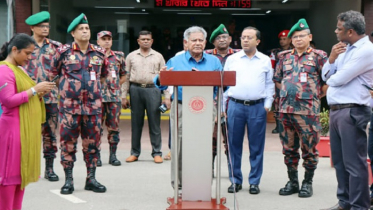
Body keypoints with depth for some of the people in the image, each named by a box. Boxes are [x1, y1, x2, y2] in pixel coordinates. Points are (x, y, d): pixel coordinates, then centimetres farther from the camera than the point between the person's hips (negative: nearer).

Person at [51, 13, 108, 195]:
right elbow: (53, 73, 9)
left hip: (93, 106, 3)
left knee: (92, 143, 7)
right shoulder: (63, 51, -1)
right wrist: (67, 87, 11)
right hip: (69, 106, -3)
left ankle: (91, 179, 18)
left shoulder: (99, 53, 7)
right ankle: (68, 180, 13)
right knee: (68, 142, 2)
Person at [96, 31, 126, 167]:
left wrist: (115, 85, 8)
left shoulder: (119, 56, 11)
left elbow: (123, 76, 17)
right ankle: (96, 155, 8)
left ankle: (113, 155, 15)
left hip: (115, 96, 2)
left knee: (114, 126, 5)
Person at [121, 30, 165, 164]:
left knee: (154, 122, 0)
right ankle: (134, 153, 14)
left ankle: (157, 153, 7)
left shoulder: (158, 56, 10)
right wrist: (124, 96, 3)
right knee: (136, 123, 6)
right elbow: (126, 77, 9)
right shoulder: (131, 56, 11)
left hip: (153, 90, -1)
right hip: (136, 89, 1)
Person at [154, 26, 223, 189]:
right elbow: (162, 84, 3)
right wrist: (161, 77, -19)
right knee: (179, 147, 0)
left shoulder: (214, 61, 12)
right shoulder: (175, 61, 8)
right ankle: (178, 184, 12)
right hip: (181, 109, -1)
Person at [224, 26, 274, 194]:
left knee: (256, 146, 4)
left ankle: (254, 182, 14)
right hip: (235, 106, 1)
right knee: (234, 145, 4)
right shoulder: (232, 59, 8)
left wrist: (267, 105, 0)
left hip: (258, 107, 0)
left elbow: (269, 85, 10)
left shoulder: (265, 61, 8)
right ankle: (235, 180, 15)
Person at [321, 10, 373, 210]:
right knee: (339, 160, 15)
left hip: (352, 112, -9)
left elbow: (337, 79, -19)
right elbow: (326, 76, 16)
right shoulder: (345, 49, 16)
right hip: (336, 110, 9)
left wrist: (330, 79, 4)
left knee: (354, 163, -3)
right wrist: (331, 58, -2)